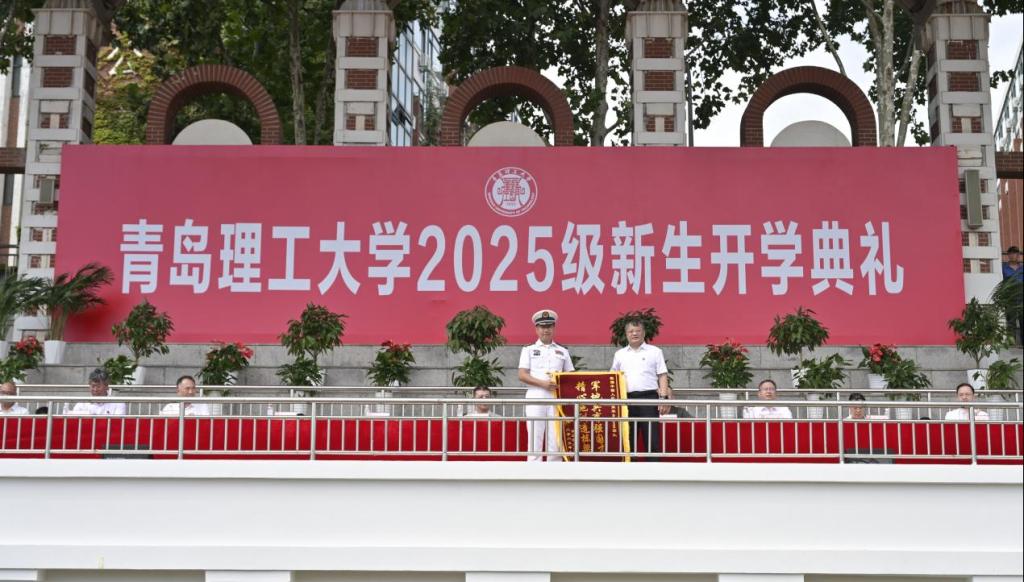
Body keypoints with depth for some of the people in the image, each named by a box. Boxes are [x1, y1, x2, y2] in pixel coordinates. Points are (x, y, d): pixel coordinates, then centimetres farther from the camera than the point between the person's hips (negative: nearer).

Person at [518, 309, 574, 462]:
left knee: (555, 441, -1)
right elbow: (522, 375, 0)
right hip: (536, 397, -2)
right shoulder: (529, 350, 10)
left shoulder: (562, 351, 17)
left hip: (557, 398, 2)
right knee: (535, 439, -5)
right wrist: (542, 383, -14)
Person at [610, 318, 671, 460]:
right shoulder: (620, 354, 16)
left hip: (649, 398, -2)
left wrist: (664, 398, -6)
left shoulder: (655, 352, 8)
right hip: (626, 399, 3)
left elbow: (662, 376, 4)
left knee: (651, 438, -4)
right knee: (627, 438, 3)